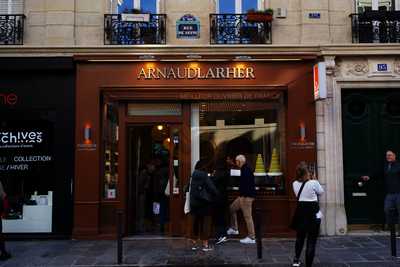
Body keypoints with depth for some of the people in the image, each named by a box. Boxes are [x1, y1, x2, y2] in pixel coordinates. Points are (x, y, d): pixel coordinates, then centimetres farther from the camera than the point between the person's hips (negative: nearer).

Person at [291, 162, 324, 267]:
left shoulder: (295, 184, -2)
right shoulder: (313, 183, -14)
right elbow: (321, 192, 4)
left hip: (301, 213, 4)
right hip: (313, 214, -4)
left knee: (299, 237, 23)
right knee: (311, 241, 4)